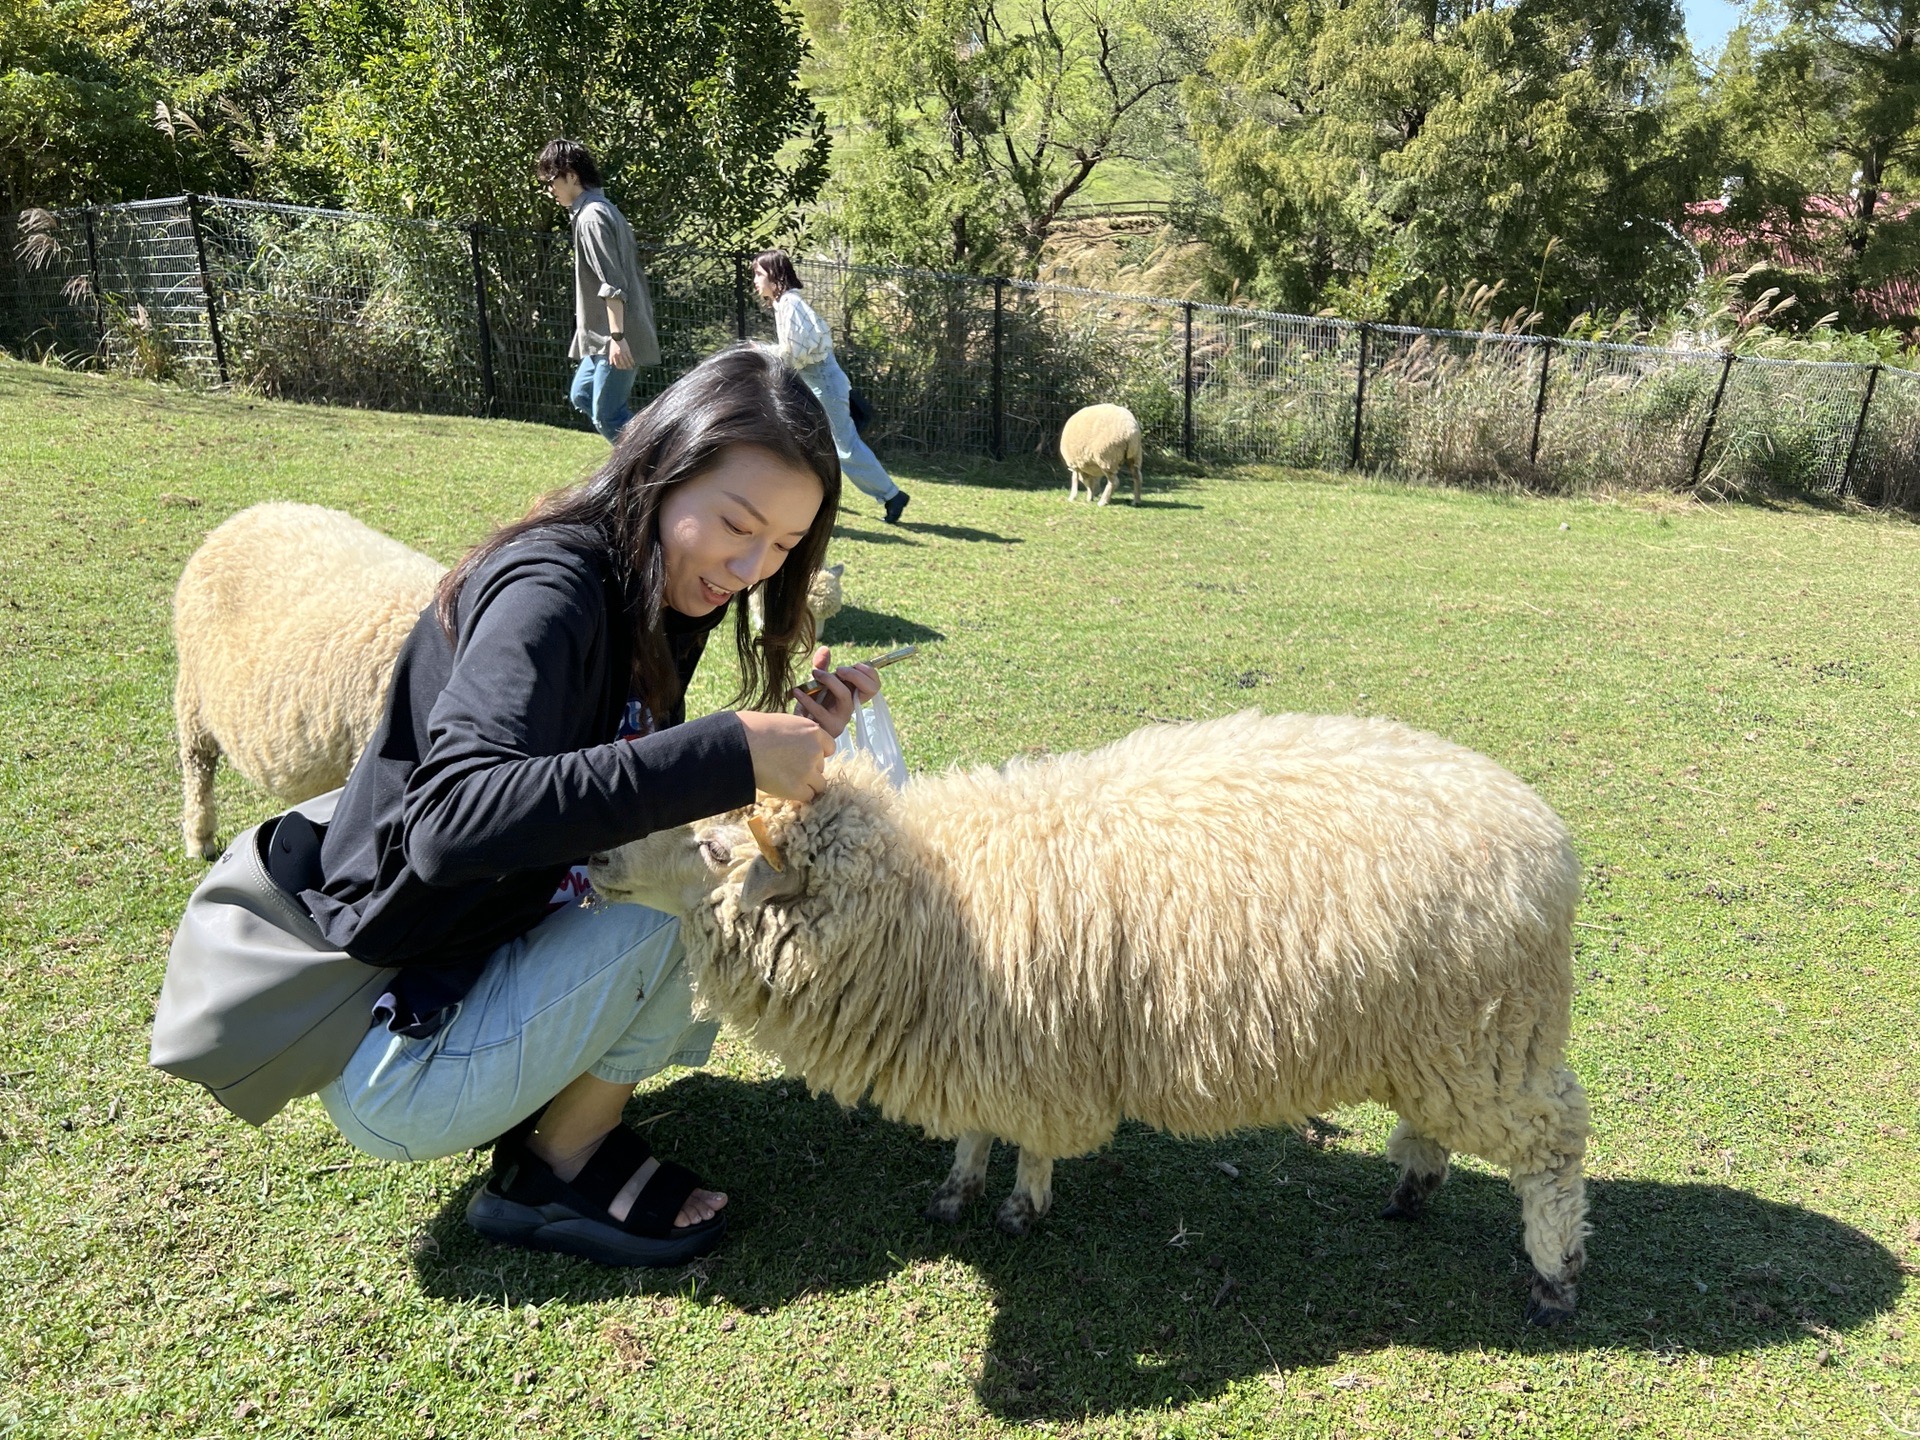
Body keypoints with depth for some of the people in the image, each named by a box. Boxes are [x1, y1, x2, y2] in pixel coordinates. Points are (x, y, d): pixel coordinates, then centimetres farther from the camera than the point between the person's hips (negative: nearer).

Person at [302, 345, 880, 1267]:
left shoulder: (651, 602, 2)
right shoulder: (551, 592, -25)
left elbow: (640, 795, 6)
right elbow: (453, 823, -40)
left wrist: (799, 740, -9)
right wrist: (729, 754, -40)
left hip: (494, 964, 9)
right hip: (395, 1062, -8)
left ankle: (549, 1106, 7)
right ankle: (554, 1175, -1)